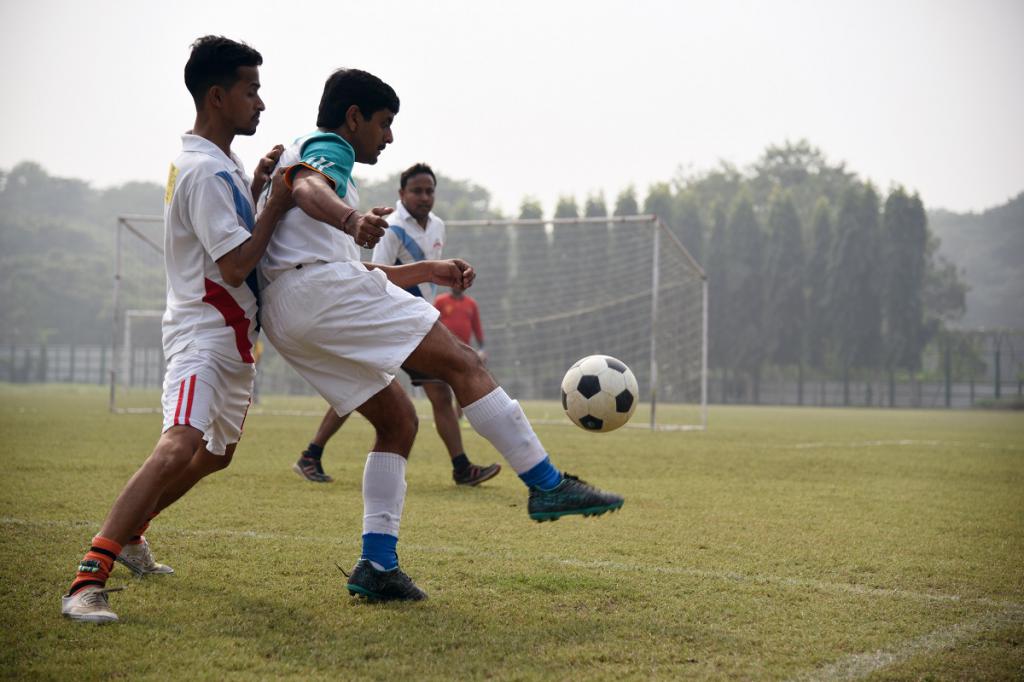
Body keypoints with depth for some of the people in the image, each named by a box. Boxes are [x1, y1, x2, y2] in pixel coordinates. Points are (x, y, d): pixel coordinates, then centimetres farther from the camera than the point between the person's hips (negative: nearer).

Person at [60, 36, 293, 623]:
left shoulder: (214, 163, 12)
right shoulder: (206, 172, -19)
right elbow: (236, 265, -22)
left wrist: (257, 184, 13)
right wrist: (279, 202, -16)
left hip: (232, 335, 11)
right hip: (205, 330, -11)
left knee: (216, 453, 24)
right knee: (180, 446, -29)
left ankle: (129, 533, 40)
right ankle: (88, 578, -33)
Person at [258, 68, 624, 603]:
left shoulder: (309, 155, 37)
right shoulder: (327, 147, 8)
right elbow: (308, 188, -20)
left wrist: (429, 271, 38)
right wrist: (351, 221, -42)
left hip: (282, 317, 10)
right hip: (321, 284, -10)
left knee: (398, 421, 9)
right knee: (463, 364, -10)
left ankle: (376, 564, -2)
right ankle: (547, 486, -15)